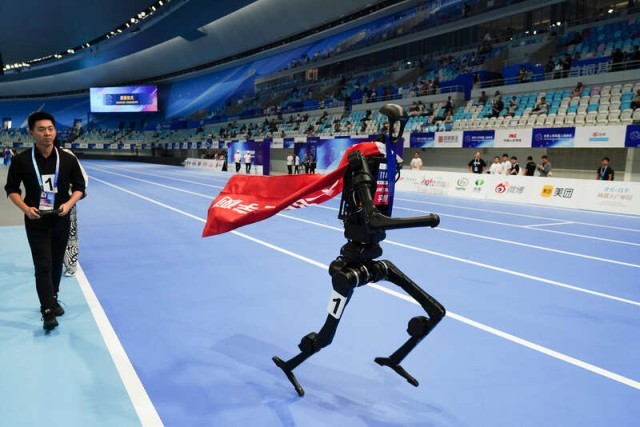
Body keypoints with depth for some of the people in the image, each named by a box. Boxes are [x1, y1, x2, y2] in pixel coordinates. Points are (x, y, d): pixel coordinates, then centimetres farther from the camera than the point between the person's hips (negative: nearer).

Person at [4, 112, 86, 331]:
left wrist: (69, 204, -13)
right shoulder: (21, 160, -7)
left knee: (56, 263, 15)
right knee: (43, 266, -7)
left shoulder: (68, 159, -3)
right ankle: (48, 312, -2)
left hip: (61, 221, 2)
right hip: (36, 222, -2)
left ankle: (52, 300, 35)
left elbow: (79, 187, 5)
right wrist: (26, 208, -14)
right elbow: (11, 189, 2)